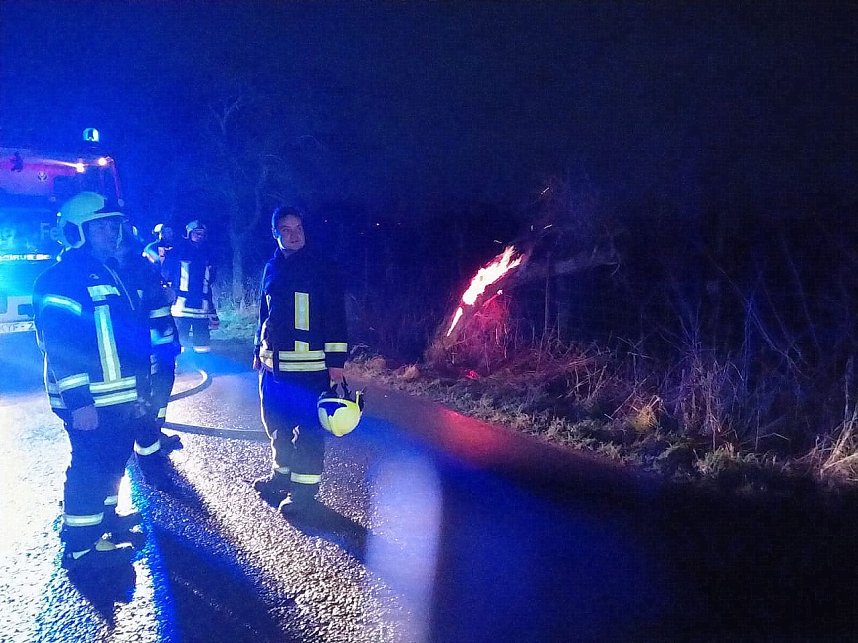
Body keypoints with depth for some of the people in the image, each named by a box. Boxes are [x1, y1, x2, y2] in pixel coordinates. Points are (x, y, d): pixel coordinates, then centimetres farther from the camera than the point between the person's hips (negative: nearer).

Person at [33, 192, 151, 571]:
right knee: (91, 468, -2)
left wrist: (135, 391, 23)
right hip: (87, 402, -9)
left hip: (118, 398, 9)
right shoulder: (61, 278, -13)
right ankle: (80, 547, 10)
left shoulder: (109, 276, 16)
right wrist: (79, 402, -25)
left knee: (114, 461, 19)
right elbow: (59, 344, -21)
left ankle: (105, 518, 37)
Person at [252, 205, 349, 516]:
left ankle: (304, 488, 11)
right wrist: (259, 350, 23)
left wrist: (336, 359, -13)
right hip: (273, 363, 7)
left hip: (309, 366, -6)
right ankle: (282, 475, 35)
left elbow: (335, 315, -9)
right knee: (275, 422, 16)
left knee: (308, 427, -1)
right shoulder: (272, 268, 13)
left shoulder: (322, 267, -6)